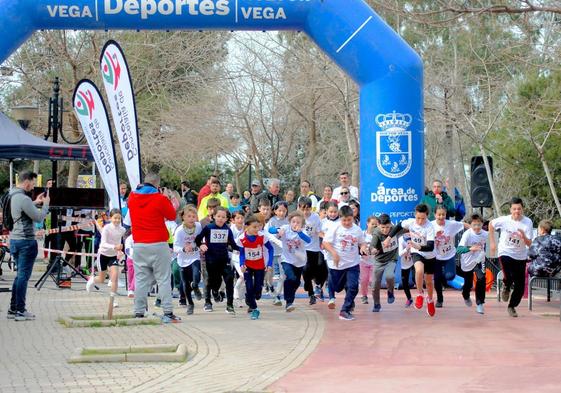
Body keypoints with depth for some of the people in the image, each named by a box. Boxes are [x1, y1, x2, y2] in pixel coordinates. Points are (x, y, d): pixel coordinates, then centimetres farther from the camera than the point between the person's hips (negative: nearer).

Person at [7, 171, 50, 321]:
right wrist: (46, 203, -1)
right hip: (25, 241, -10)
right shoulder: (23, 198, -19)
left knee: (20, 275, 16)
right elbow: (39, 217, -16)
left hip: (15, 240, 10)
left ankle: (13, 309, 18)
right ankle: (20, 311, 0)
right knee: (23, 276, -4)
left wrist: (36, 203, 14)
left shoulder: (14, 196, 11)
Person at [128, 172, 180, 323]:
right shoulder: (160, 199, -9)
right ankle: (168, 313, -3)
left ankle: (139, 313, 5)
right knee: (163, 279, 0)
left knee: (141, 280, 7)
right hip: (158, 244, -4)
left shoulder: (132, 198, 4)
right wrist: (168, 200, 18)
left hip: (139, 245, 4)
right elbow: (172, 216, 3)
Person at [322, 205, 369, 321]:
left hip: (353, 264, 1)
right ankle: (350, 303, 44)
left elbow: (362, 243, 10)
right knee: (337, 287, 13)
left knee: (352, 287, -12)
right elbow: (325, 243, -11)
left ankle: (345, 310, -3)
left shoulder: (357, 229, -2)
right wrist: (333, 252, -24)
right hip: (337, 264, 0)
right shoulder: (335, 228, -10)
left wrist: (363, 247, -13)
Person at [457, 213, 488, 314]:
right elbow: (459, 249, -37)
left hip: (479, 260, 2)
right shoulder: (467, 234, -26)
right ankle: (466, 296, 49)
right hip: (467, 262, -2)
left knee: (481, 279, -21)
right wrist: (470, 248, -51)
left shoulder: (485, 234, -11)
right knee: (468, 284, 12)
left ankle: (480, 304, -9)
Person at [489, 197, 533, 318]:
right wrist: (492, 242, 6)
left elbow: (529, 244, -14)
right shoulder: (504, 220, -15)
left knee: (520, 285, 2)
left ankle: (512, 306, 25)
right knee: (509, 277, -26)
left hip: (520, 256, 2)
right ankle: (506, 287, 11)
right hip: (505, 253, -2)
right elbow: (491, 224, 6)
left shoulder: (527, 222, -14)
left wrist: (524, 236, -35)